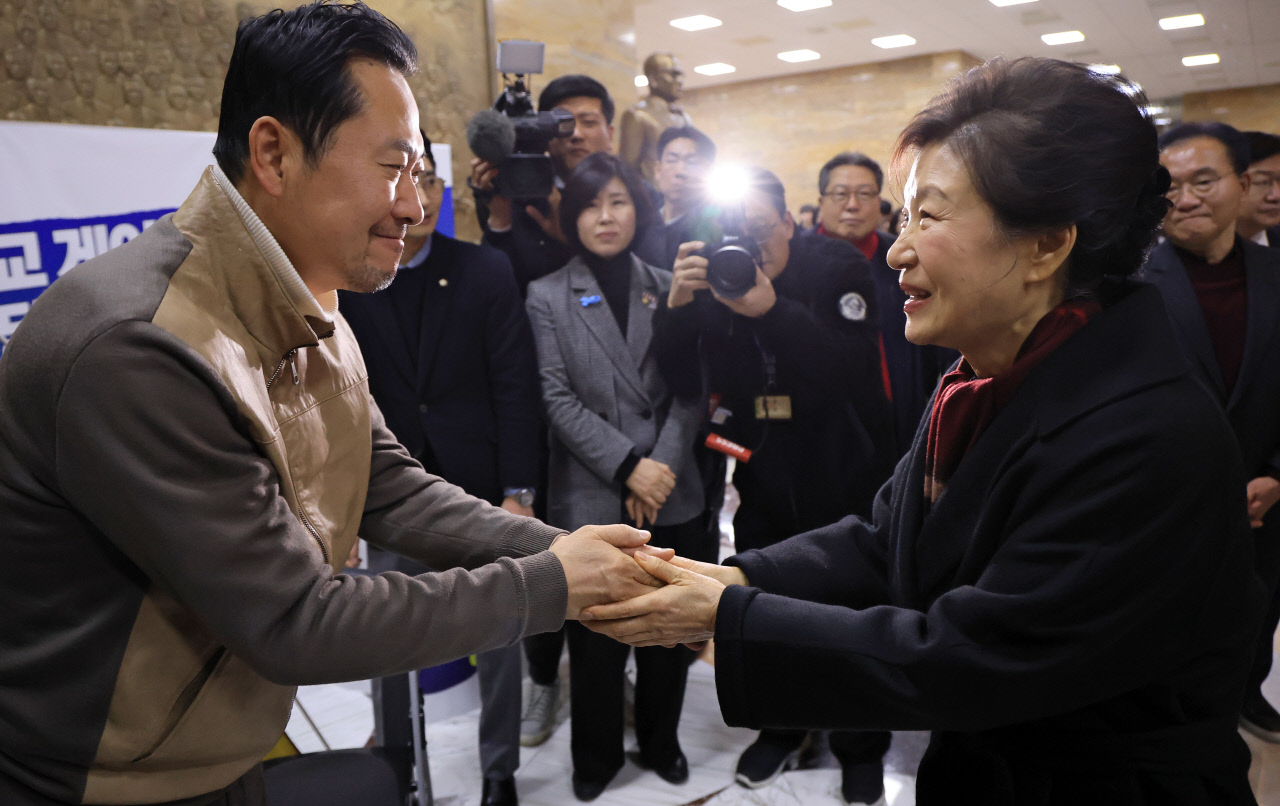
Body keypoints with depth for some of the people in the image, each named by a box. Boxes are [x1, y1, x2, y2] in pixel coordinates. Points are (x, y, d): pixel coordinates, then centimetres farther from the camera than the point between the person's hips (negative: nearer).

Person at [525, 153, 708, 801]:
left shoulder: (668, 289, 7)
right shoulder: (547, 297, 1)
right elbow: (558, 400, -7)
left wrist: (664, 465, -10)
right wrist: (629, 467, -14)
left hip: (671, 493, 2)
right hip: (591, 498, -2)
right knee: (596, 638, 8)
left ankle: (660, 741, 35)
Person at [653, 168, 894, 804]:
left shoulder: (839, 270, -11)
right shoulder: (712, 279, -3)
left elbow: (851, 368, -26)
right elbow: (685, 384, -8)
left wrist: (771, 311, -39)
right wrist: (676, 307, -25)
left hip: (844, 482, -3)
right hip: (763, 483, 3)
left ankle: (861, 750, 33)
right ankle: (781, 730, 40)